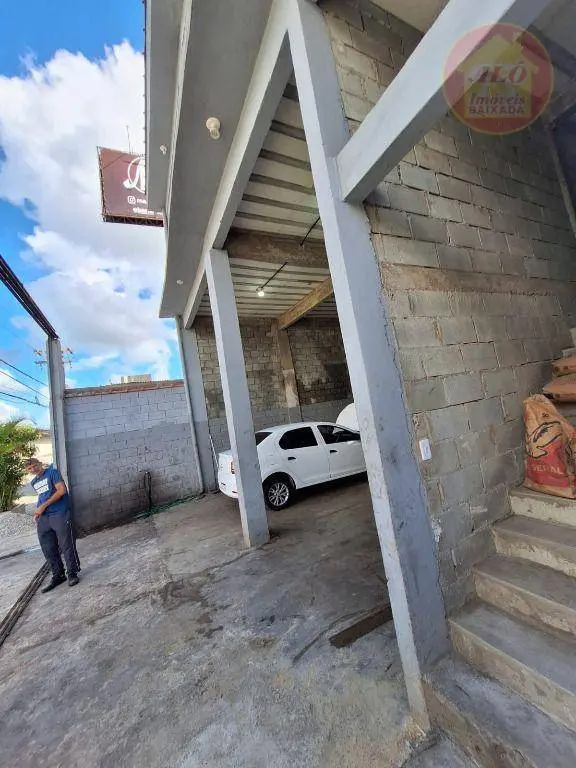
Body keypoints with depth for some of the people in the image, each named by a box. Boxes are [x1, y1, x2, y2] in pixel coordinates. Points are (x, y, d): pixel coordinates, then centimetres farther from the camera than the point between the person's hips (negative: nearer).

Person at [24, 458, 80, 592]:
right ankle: (58, 576, 24)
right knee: (49, 550, 11)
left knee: (67, 546, -2)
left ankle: (72, 573, 11)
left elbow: (62, 490, -12)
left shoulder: (52, 472, -3)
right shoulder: (33, 482, 18)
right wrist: (38, 512, 11)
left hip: (59, 515, -7)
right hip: (43, 519, 7)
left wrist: (44, 506, -12)